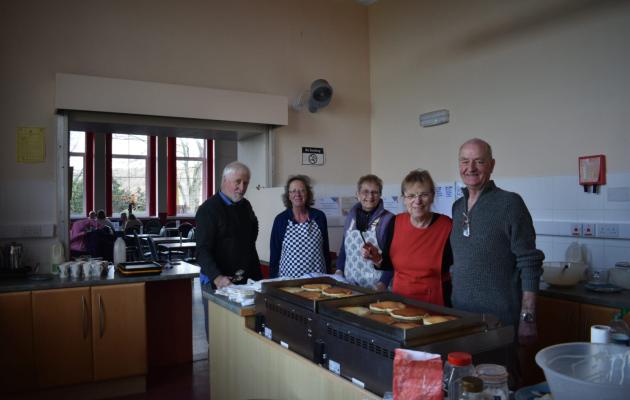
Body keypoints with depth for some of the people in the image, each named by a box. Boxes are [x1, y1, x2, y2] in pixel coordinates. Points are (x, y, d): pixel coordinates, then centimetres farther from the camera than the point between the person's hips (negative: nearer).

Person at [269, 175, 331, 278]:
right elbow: (274, 253, 2)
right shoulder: (280, 219, -2)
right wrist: (274, 280, 0)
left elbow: (325, 250, 7)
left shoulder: (319, 216, 1)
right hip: (288, 277, -1)